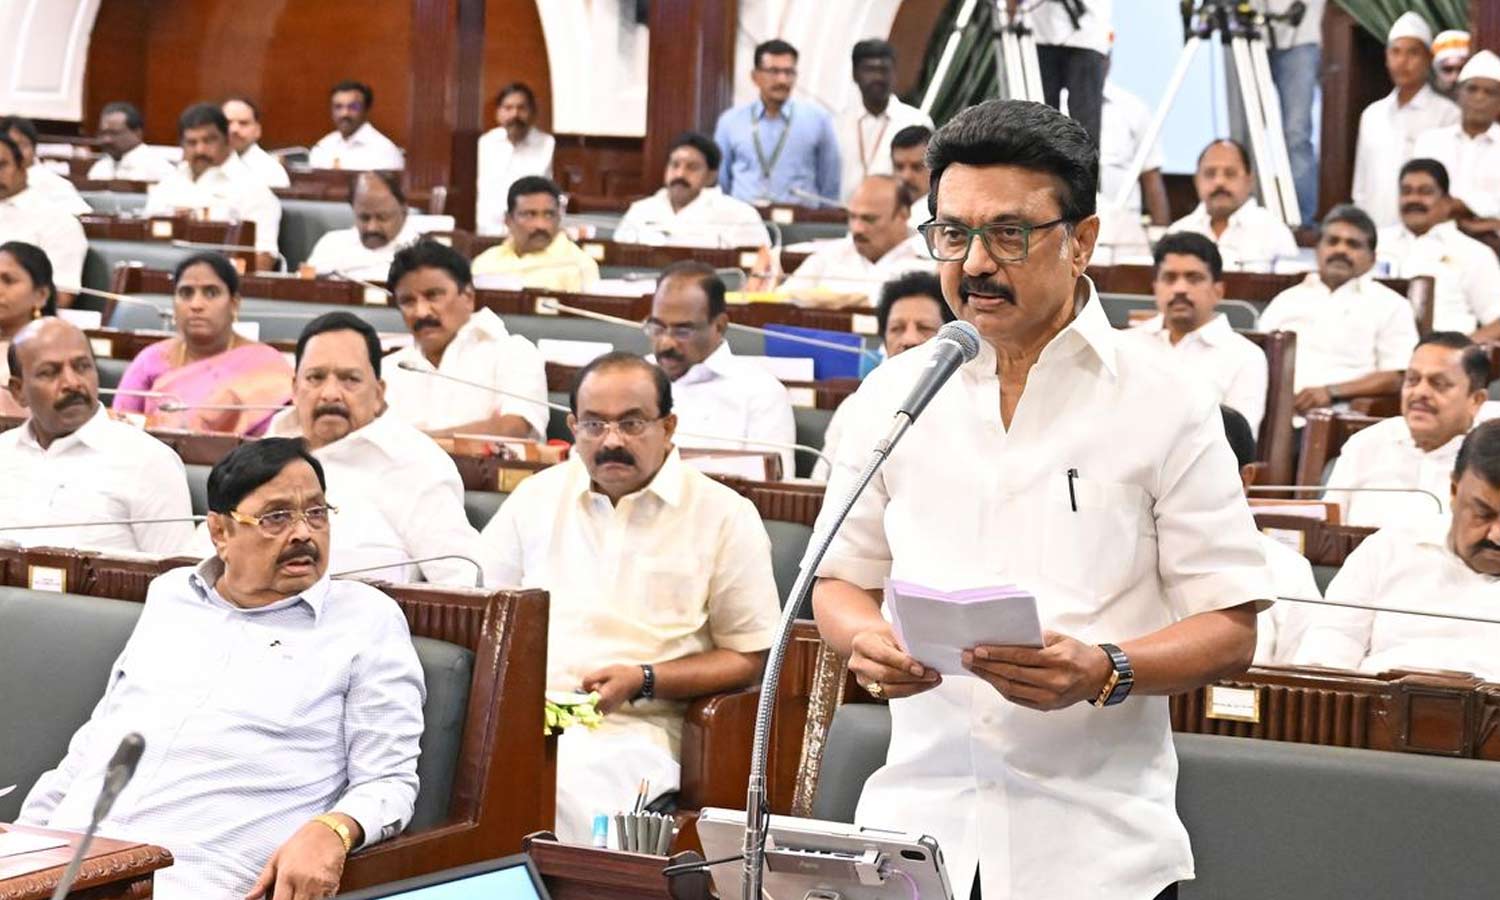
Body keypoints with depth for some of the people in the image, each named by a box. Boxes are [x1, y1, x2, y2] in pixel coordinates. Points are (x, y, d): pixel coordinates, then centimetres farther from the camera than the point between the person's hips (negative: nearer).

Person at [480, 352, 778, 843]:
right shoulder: (536, 498, 18)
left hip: (635, 729, -3)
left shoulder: (724, 516, 7)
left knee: (566, 786, -38)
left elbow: (749, 658, 7)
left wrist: (643, 681, -7)